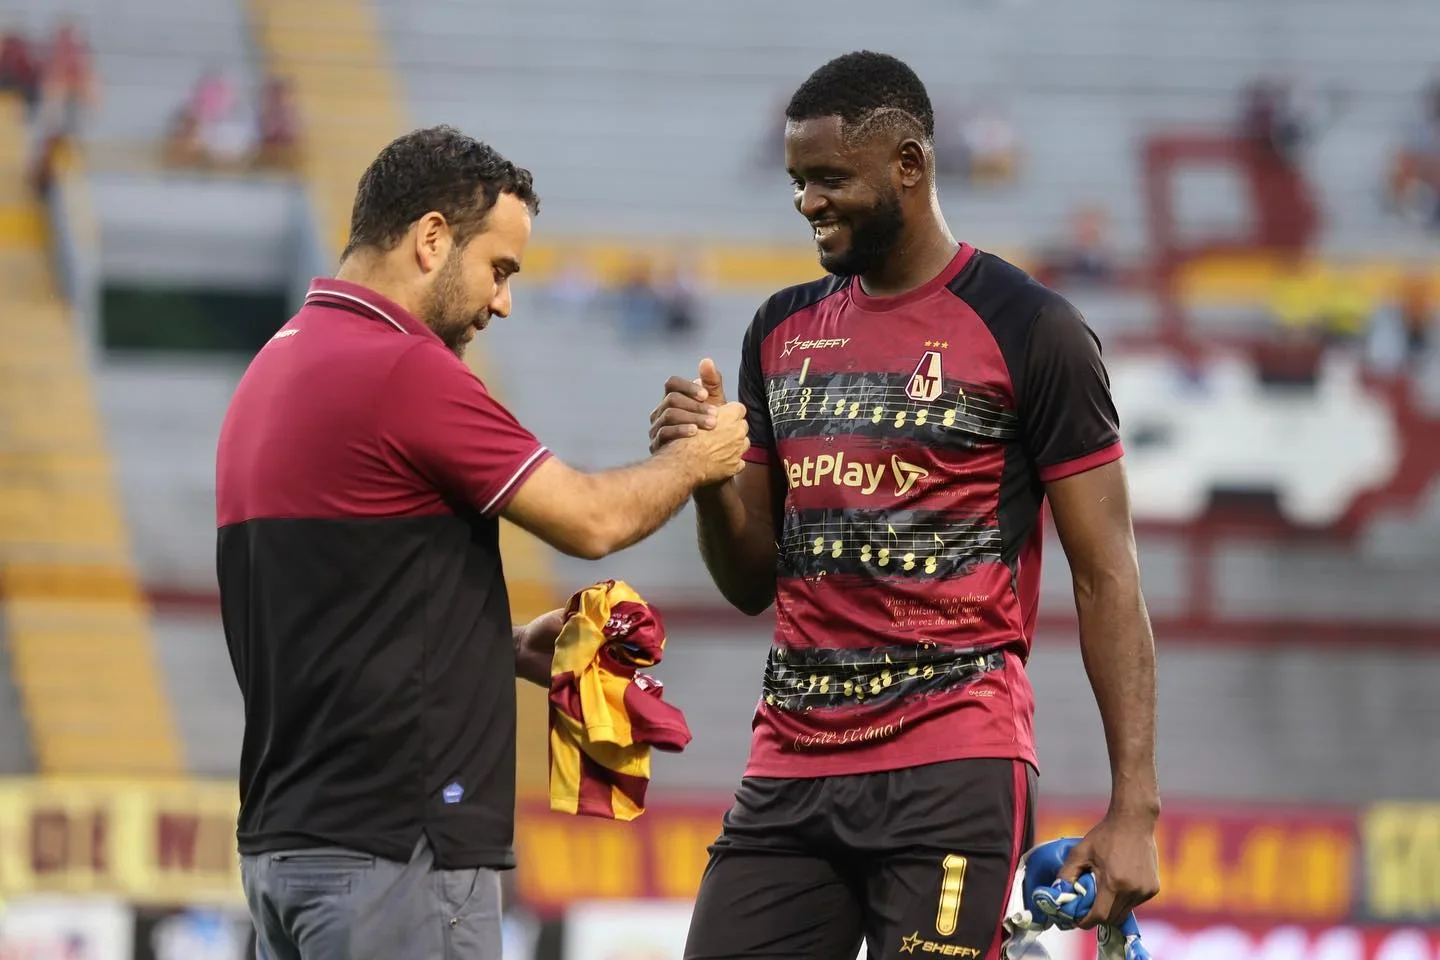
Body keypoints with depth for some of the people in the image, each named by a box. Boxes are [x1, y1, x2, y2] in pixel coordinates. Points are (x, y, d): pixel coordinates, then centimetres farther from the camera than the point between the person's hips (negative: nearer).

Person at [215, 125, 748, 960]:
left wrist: (509, 647, 13)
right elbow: (591, 520, -7)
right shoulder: (404, 370, -14)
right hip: (397, 848, -10)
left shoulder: (280, 368, 15)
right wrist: (698, 458, 12)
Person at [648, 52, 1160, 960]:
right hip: (791, 769, 6)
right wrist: (707, 475, -3)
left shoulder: (1029, 331, -3)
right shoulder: (783, 332, 14)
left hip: (953, 772, -6)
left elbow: (1106, 576, -4)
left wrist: (1134, 806, -11)